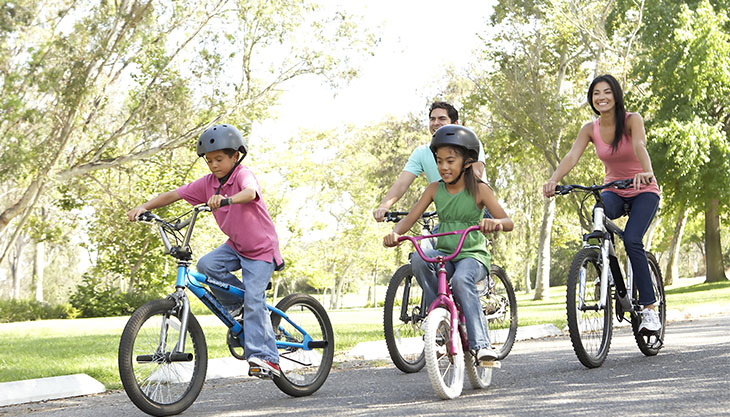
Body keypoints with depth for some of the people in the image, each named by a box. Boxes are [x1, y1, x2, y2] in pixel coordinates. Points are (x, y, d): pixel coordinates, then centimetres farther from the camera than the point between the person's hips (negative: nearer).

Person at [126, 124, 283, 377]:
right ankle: (236, 302, 2)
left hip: (261, 249, -6)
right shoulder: (208, 183, -3)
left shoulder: (243, 175, -21)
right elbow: (173, 195, -5)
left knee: (254, 301, -19)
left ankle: (266, 358, -17)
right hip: (235, 245, 6)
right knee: (206, 266, -22)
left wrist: (227, 199, -66)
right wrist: (144, 207, -20)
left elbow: (250, 193, -45)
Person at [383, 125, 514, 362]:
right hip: (444, 254, 4)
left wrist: (495, 223, -35)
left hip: (473, 256, -4)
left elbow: (508, 222, -10)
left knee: (461, 280, -37)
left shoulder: (479, 189, -4)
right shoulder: (435, 189, 6)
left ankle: (481, 344, -34)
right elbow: (410, 218, 3)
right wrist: (394, 233, -20)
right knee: (420, 259, -30)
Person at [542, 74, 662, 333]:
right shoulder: (590, 129, -5)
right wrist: (553, 180, -40)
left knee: (631, 240, -26)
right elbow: (572, 156, -20)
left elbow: (639, 146, -35)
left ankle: (649, 308, -18)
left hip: (643, 191, -3)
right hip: (614, 192, 3)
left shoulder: (632, 120, -15)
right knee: (598, 214, -33)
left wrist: (646, 172, -56)